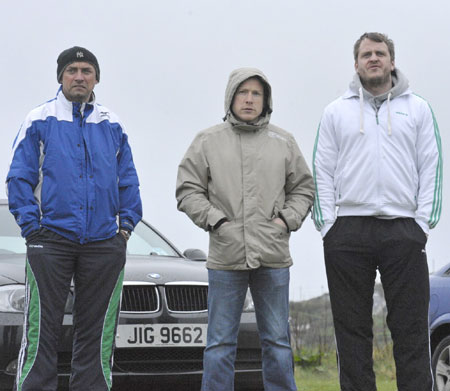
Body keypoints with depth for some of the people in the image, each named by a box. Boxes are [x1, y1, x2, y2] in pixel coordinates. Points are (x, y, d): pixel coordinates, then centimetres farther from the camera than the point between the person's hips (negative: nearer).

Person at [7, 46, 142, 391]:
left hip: (104, 245, 3)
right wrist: (32, 226, -8)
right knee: (41, 331, -5)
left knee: (97, 335, 6)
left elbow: (129, 182, 16)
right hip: (51, 242, -3)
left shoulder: (112, 126, 13)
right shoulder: (40, 122, 4)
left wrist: (126, 225, 4)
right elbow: (19, 178, 1)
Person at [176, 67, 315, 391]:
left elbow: (303, 188, 16)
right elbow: (188, 190, 5)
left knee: (277, 342, 7)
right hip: (225, 255, -1)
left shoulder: (283, 142, 12)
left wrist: (288, 219, 0)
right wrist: (215, 220, -8)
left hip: (273, 257, 2)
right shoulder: (208, 141, 7)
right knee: (220, 344, 1)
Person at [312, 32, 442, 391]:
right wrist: (327, 224, -2)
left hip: (403, 232, -1)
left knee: (412, 329, -3)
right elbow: (323, 171, 9)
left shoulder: (417, 108, 13)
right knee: (352, 330, 2)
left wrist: (424, 222, -4)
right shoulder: (336, 112, 14)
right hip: (348, 233, 1)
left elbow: (431, 168, 7)